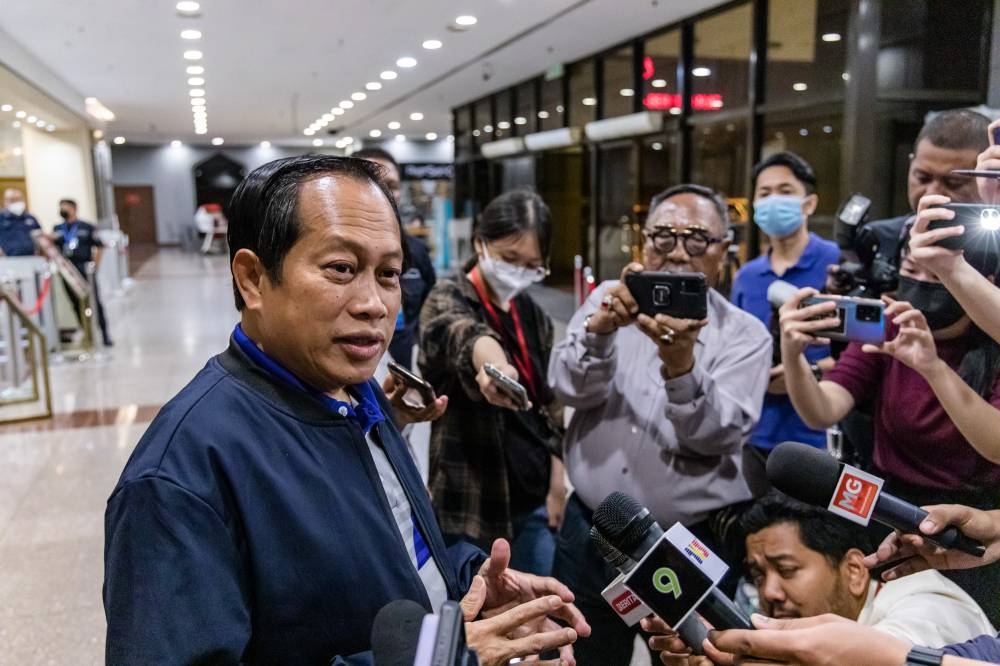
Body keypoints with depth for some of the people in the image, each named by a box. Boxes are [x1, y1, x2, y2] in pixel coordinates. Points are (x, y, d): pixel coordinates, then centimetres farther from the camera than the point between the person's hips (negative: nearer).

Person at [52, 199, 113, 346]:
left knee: (94, 300, -4)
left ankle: (104, 333, 0)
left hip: (85, 268, -3)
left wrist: (95, 265, -4)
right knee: (76, 302, 7)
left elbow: (99, 246, 2)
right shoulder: (57, 229, 14)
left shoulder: (86, 227, 4)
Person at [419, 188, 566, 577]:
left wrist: (557, 479, 10)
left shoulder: (533, 314, 7)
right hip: (472, 502, -6)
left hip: (532, 498, 6)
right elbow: (461, 334, -37)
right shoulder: (447, 300, -12)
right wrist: (489, 359, -59)